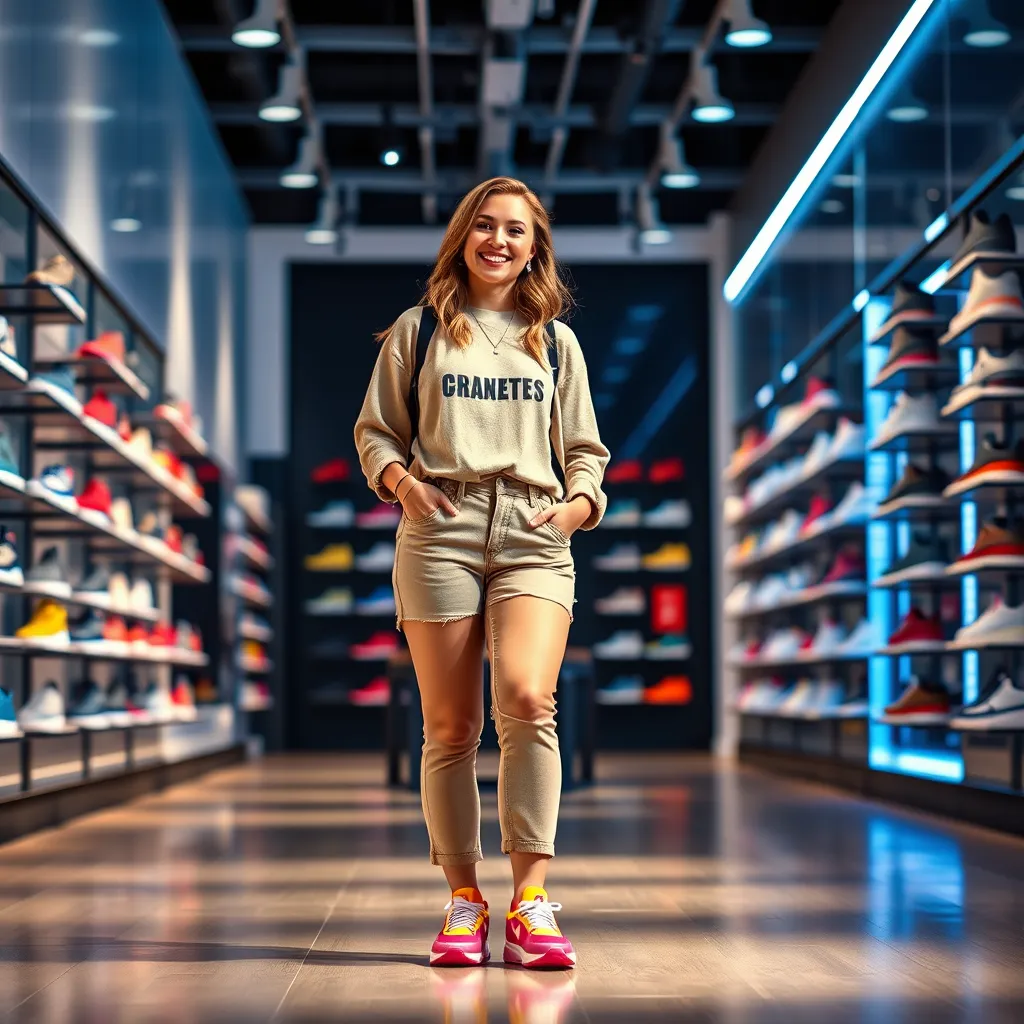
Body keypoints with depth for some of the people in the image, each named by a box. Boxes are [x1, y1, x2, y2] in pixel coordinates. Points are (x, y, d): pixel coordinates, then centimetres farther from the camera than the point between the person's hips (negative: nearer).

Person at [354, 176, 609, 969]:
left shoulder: (555, 340, 17)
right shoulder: (418, 331, 12)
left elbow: (583, 447, 18)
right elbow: (375, 429, 13)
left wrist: (583, 499, -2)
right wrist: (398, 477, -8)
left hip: (534, 537, 0)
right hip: (439, 534, 0)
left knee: (526, 698, -22)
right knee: (451, 726, 1)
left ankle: (531, 898, -15)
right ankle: (465, 902, 13)